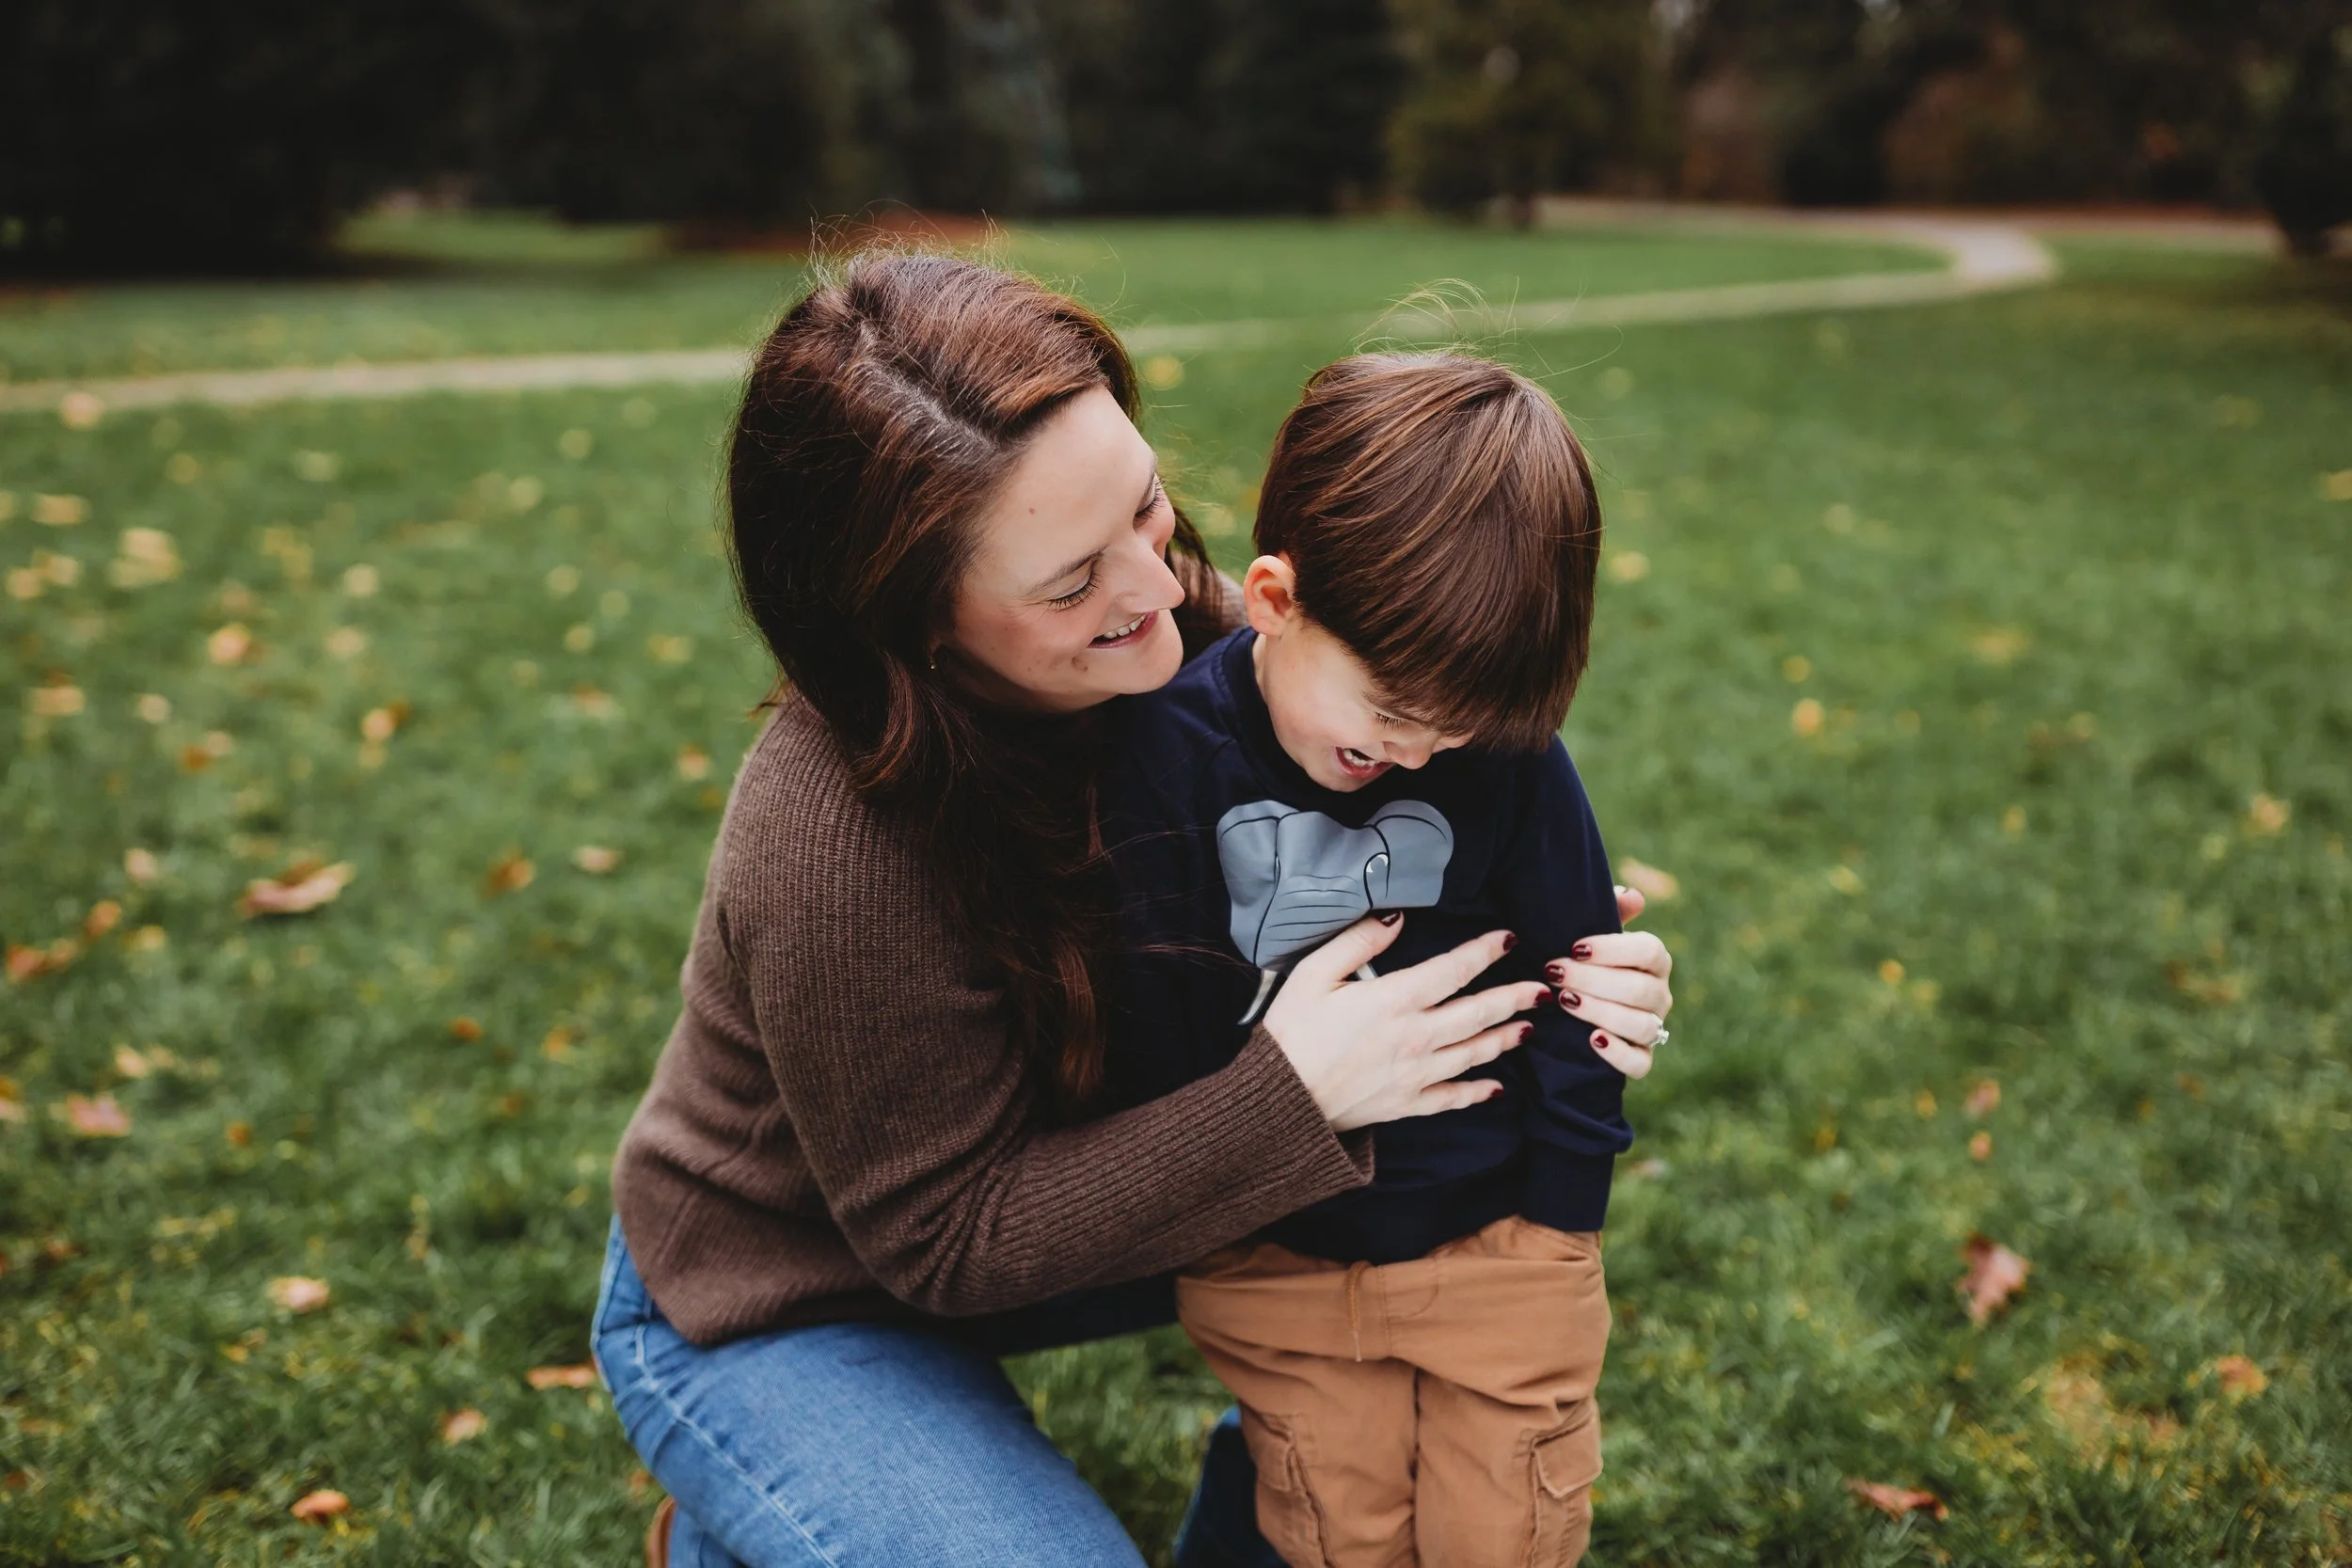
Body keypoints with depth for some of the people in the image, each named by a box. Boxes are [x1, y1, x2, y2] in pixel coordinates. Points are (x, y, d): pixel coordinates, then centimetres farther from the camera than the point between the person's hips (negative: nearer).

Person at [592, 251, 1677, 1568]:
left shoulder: (1182, 633, -18)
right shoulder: (834, 851, -37)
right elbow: (944, 1240, -26)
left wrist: (1549, 968, -23)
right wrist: (1292, 1095, -34)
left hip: (1020, 1178, 6)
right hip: (776, 1309, -6)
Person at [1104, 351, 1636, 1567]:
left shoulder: (1506, 750, -11)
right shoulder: (1167, 749, -15)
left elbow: (1575, 979, -1)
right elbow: (1157, 1034, -9)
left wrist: (1560, 1215, 0)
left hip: (1494, 1233, 1)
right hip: (1276, 1258, 0)